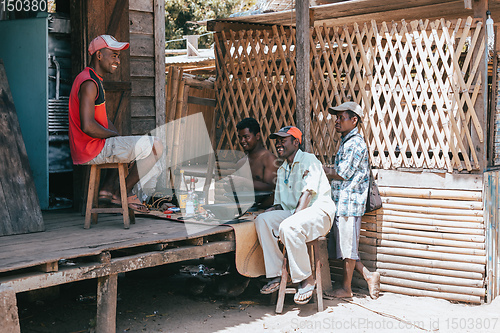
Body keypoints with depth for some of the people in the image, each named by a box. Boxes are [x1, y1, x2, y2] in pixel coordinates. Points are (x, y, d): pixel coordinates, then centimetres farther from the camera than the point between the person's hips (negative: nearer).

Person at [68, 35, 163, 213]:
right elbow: (88, 126, -27)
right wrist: (116, 136, -12)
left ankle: (108, 188, 17)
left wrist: (120, 137, 6)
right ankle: (124, 192, 2)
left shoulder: (95, 80, 15)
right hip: (92, 152, -11)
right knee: (155, 146, -10)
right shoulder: (89, 84, -19)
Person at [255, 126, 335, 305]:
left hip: (319, 211, -7)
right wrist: (268, 211, -1)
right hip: (292, 213, 8)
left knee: (289, 227, -36)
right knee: (262, 220, -17)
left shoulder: (309, 160, -5)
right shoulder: (282, 170, 19)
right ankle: (276, 274, -16)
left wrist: (293, 218, -24)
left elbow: (307, 194, -17)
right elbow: (280, 204, 21)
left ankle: (306, 279, -20)